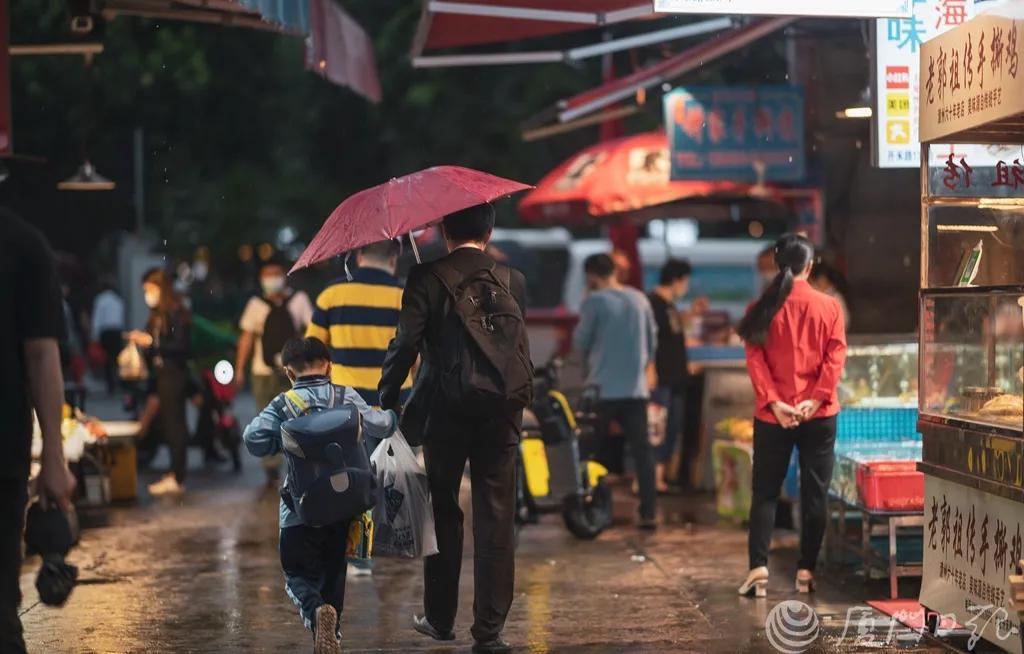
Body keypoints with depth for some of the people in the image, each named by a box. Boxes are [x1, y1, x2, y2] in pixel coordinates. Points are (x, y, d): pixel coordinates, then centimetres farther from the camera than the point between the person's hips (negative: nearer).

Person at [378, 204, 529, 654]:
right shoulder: (512, 279, 4)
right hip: (500, 414, 1)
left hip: (443, 413, -1)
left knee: (443, 513, 13)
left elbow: (406, 344, -10)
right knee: (495, 519, 3)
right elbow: (521, 350, 9)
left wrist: (387, 401, -2)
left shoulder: (426, 278, -5)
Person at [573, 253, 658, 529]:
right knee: (642, 450, 2)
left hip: (603, 388, -4)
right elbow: (652, 340, 13)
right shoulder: (640, 299, 7)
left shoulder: (595, 301, -8)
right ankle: (648, 513, -2)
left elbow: (581, 342, -3)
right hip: (636, 387, 4)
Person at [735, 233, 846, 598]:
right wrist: (817, 399, -12)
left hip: (773, 417, 0)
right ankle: (806, 571, 7)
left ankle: (758, 567, -6)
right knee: (815, 492, 7)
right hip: (819, 416, 0)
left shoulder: (762, 310, -1)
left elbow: (755, 359, -8)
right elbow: (836, 357, -7)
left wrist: (773, 402, -11)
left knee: (765, 491, 7)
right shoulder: (829, 307, 0)